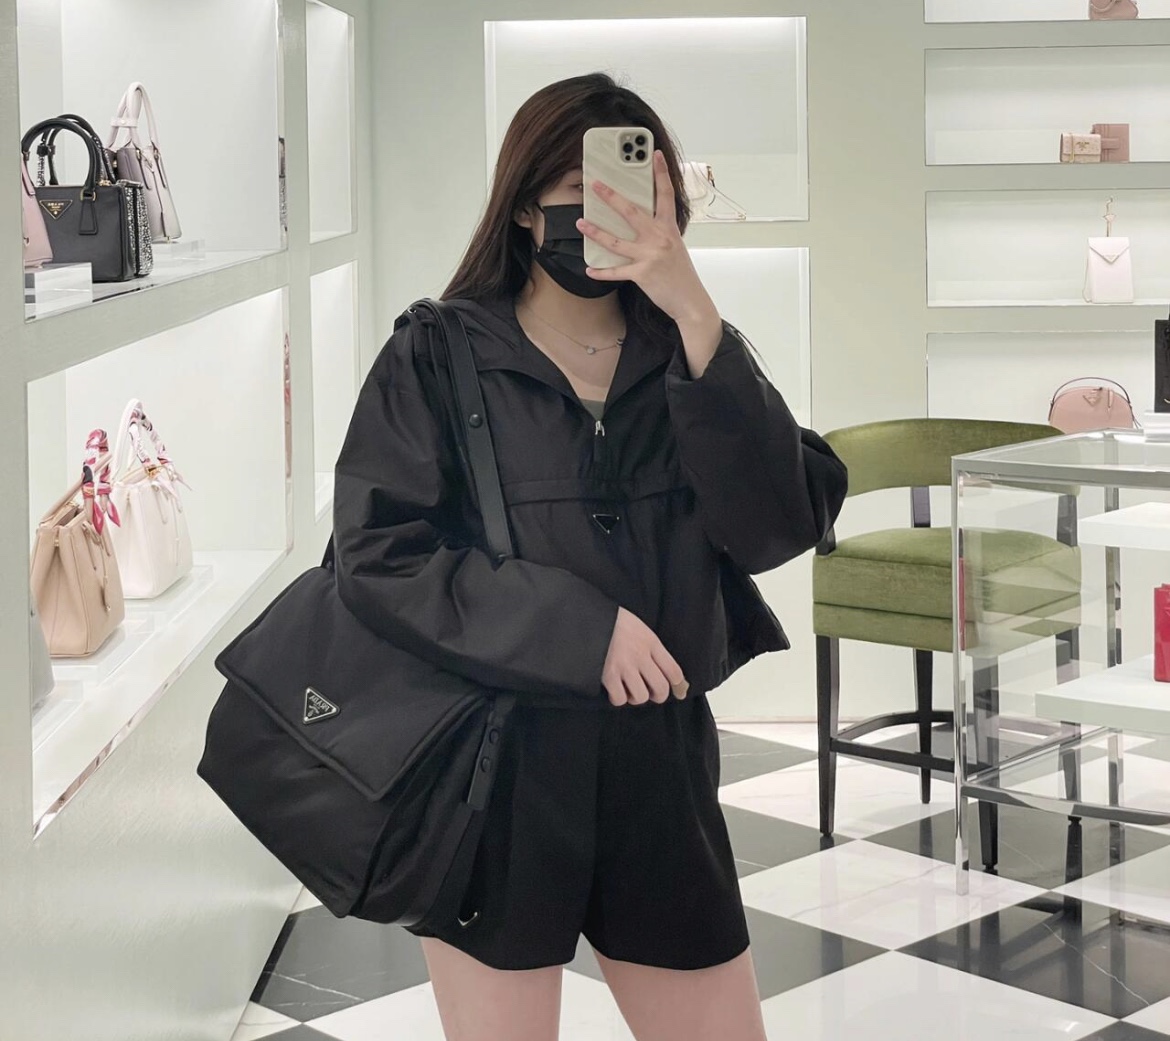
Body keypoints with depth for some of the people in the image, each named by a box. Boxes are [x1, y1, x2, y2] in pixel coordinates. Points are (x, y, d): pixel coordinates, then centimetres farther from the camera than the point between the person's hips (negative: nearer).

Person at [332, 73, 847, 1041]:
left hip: (663, 764, 3)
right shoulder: (437, 358, -3)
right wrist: (578, 629, -18)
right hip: (493, 769, -3)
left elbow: (780, 524, -10)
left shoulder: (690, 354, 5)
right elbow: (378, 551, -11)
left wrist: (695, 316, -20)